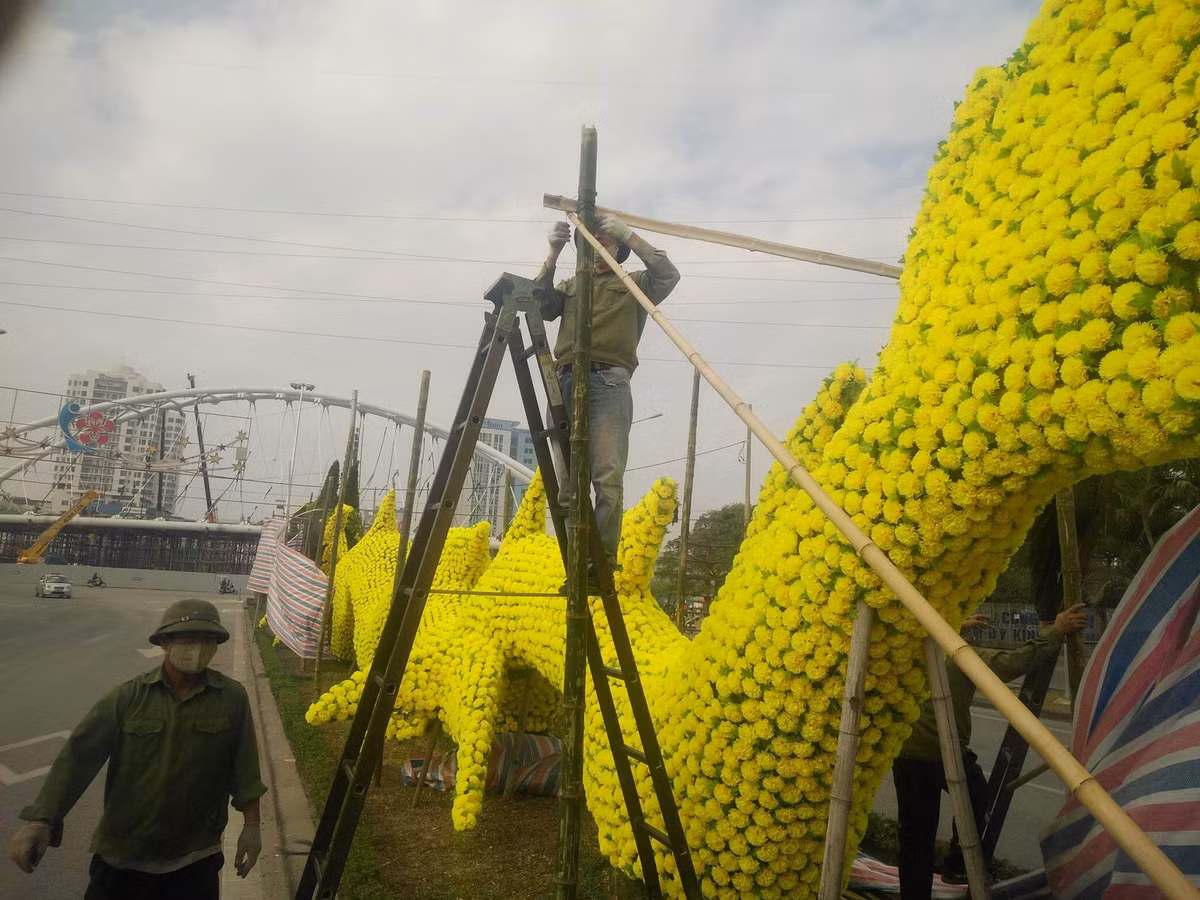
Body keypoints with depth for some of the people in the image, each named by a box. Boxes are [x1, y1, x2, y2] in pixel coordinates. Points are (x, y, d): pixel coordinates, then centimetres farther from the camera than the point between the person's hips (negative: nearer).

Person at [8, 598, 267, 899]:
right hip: (121, 854, 1)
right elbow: (78, 754, -13)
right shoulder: (127, 696, -8)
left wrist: (251, 826, 0)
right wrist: (40, 821, -22)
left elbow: (244, 767, -3)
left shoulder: (233, 699, -8)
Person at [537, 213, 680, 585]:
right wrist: (553, 255, 2)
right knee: (567, 481, -3)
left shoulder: (634, 284, 20)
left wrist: (629, 234, 0)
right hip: (567, 382, 3)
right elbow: (541, 307, 10)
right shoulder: (570, 284, 28)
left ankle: (604, 565, -14)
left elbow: (669, 275, 0)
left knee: (607, 478, -15)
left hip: (609, 383, -3)